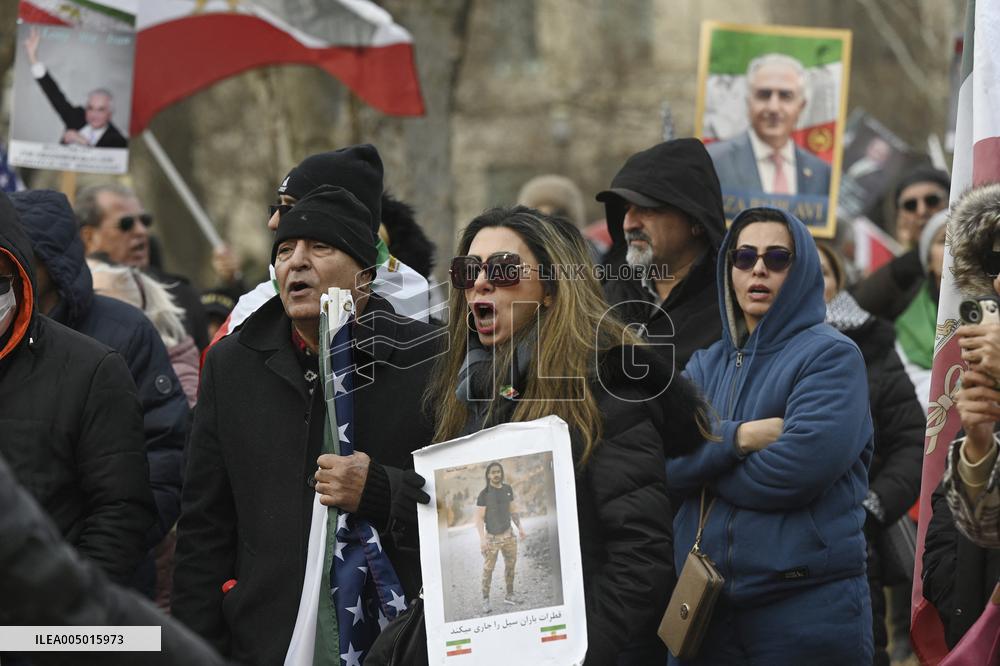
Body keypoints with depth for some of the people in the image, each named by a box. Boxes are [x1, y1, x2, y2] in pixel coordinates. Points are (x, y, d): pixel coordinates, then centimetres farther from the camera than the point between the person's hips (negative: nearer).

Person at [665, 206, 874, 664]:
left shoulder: (831, 357, -4)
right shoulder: (704, 366, 15)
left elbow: (800, 465, -18)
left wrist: (703, 462, -4)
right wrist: (738, 438, -17)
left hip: (806, 606, -5)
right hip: (704, 604, 5)